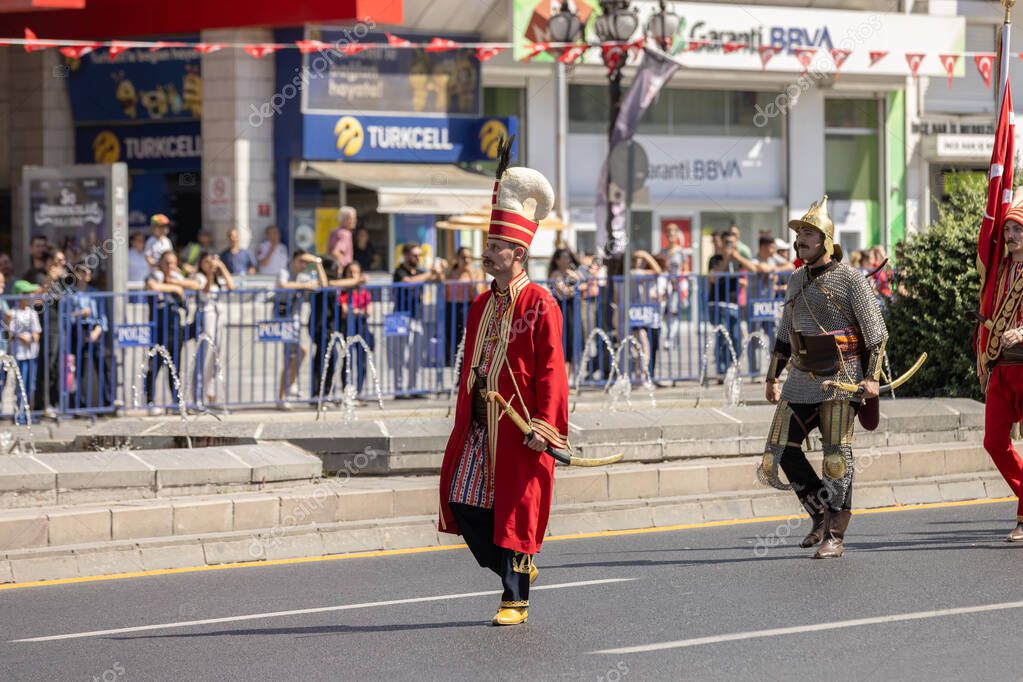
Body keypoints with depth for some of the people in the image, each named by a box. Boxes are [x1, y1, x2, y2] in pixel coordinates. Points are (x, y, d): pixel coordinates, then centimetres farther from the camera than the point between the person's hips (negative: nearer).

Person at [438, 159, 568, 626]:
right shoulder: (482, 305, 14)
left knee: (515, 509, -3)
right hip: (479, 425, 7)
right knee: (463, 504, 2)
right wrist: (463, 421, 15)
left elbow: (550, 370, -12)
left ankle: (516, 601, 5)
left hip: (518, 426, -7)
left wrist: (542, 426, -19)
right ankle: (516, 570, 22)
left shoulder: (540, 305, -9)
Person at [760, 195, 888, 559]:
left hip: (840, 379, -7)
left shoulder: (850, 279, -6)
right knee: (781, 451, -1)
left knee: (837, 457, -8)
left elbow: (876, 330, -9)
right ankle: (821, 515, 15)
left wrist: (871, 377, -18)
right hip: (802, 380, 7)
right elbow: (785, 334, 23)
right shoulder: (797, 280, 14)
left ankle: (835, 536, -3)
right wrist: (773, 377, 21)